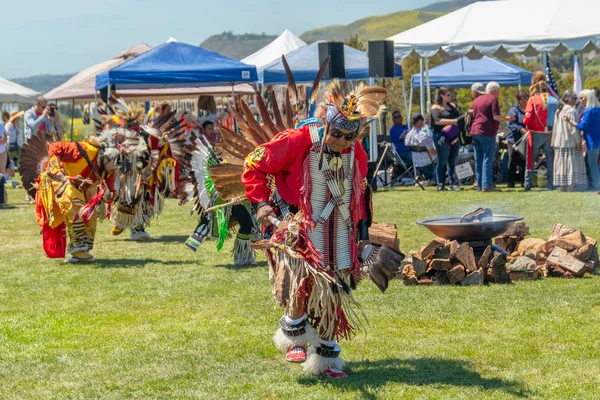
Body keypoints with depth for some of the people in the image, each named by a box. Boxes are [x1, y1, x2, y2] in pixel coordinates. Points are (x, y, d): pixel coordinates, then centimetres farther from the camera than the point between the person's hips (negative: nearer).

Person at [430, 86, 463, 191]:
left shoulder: (453, 106, 19)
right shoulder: (436, 107, -1)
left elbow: (460, 116, 19)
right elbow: (437, 120, -15)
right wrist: (454, 121, -19)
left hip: (454, 138, 6)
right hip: (442, 138, -6)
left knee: (452, 162, 6)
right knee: (442, 162, -4)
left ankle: (453, 183, 9)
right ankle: (441, 185, 0)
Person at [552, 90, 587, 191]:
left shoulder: (559, 110, 11)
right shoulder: (570, 110, -14)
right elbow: (573, 127, -17)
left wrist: (554, 143, 17)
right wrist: (578, 141, -12)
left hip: (559, 141, 8)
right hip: (569, 141, -8)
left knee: (562, 164, 9)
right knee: (572, 163, -6)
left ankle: (563, 186, 10)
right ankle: (570, 186, -11)